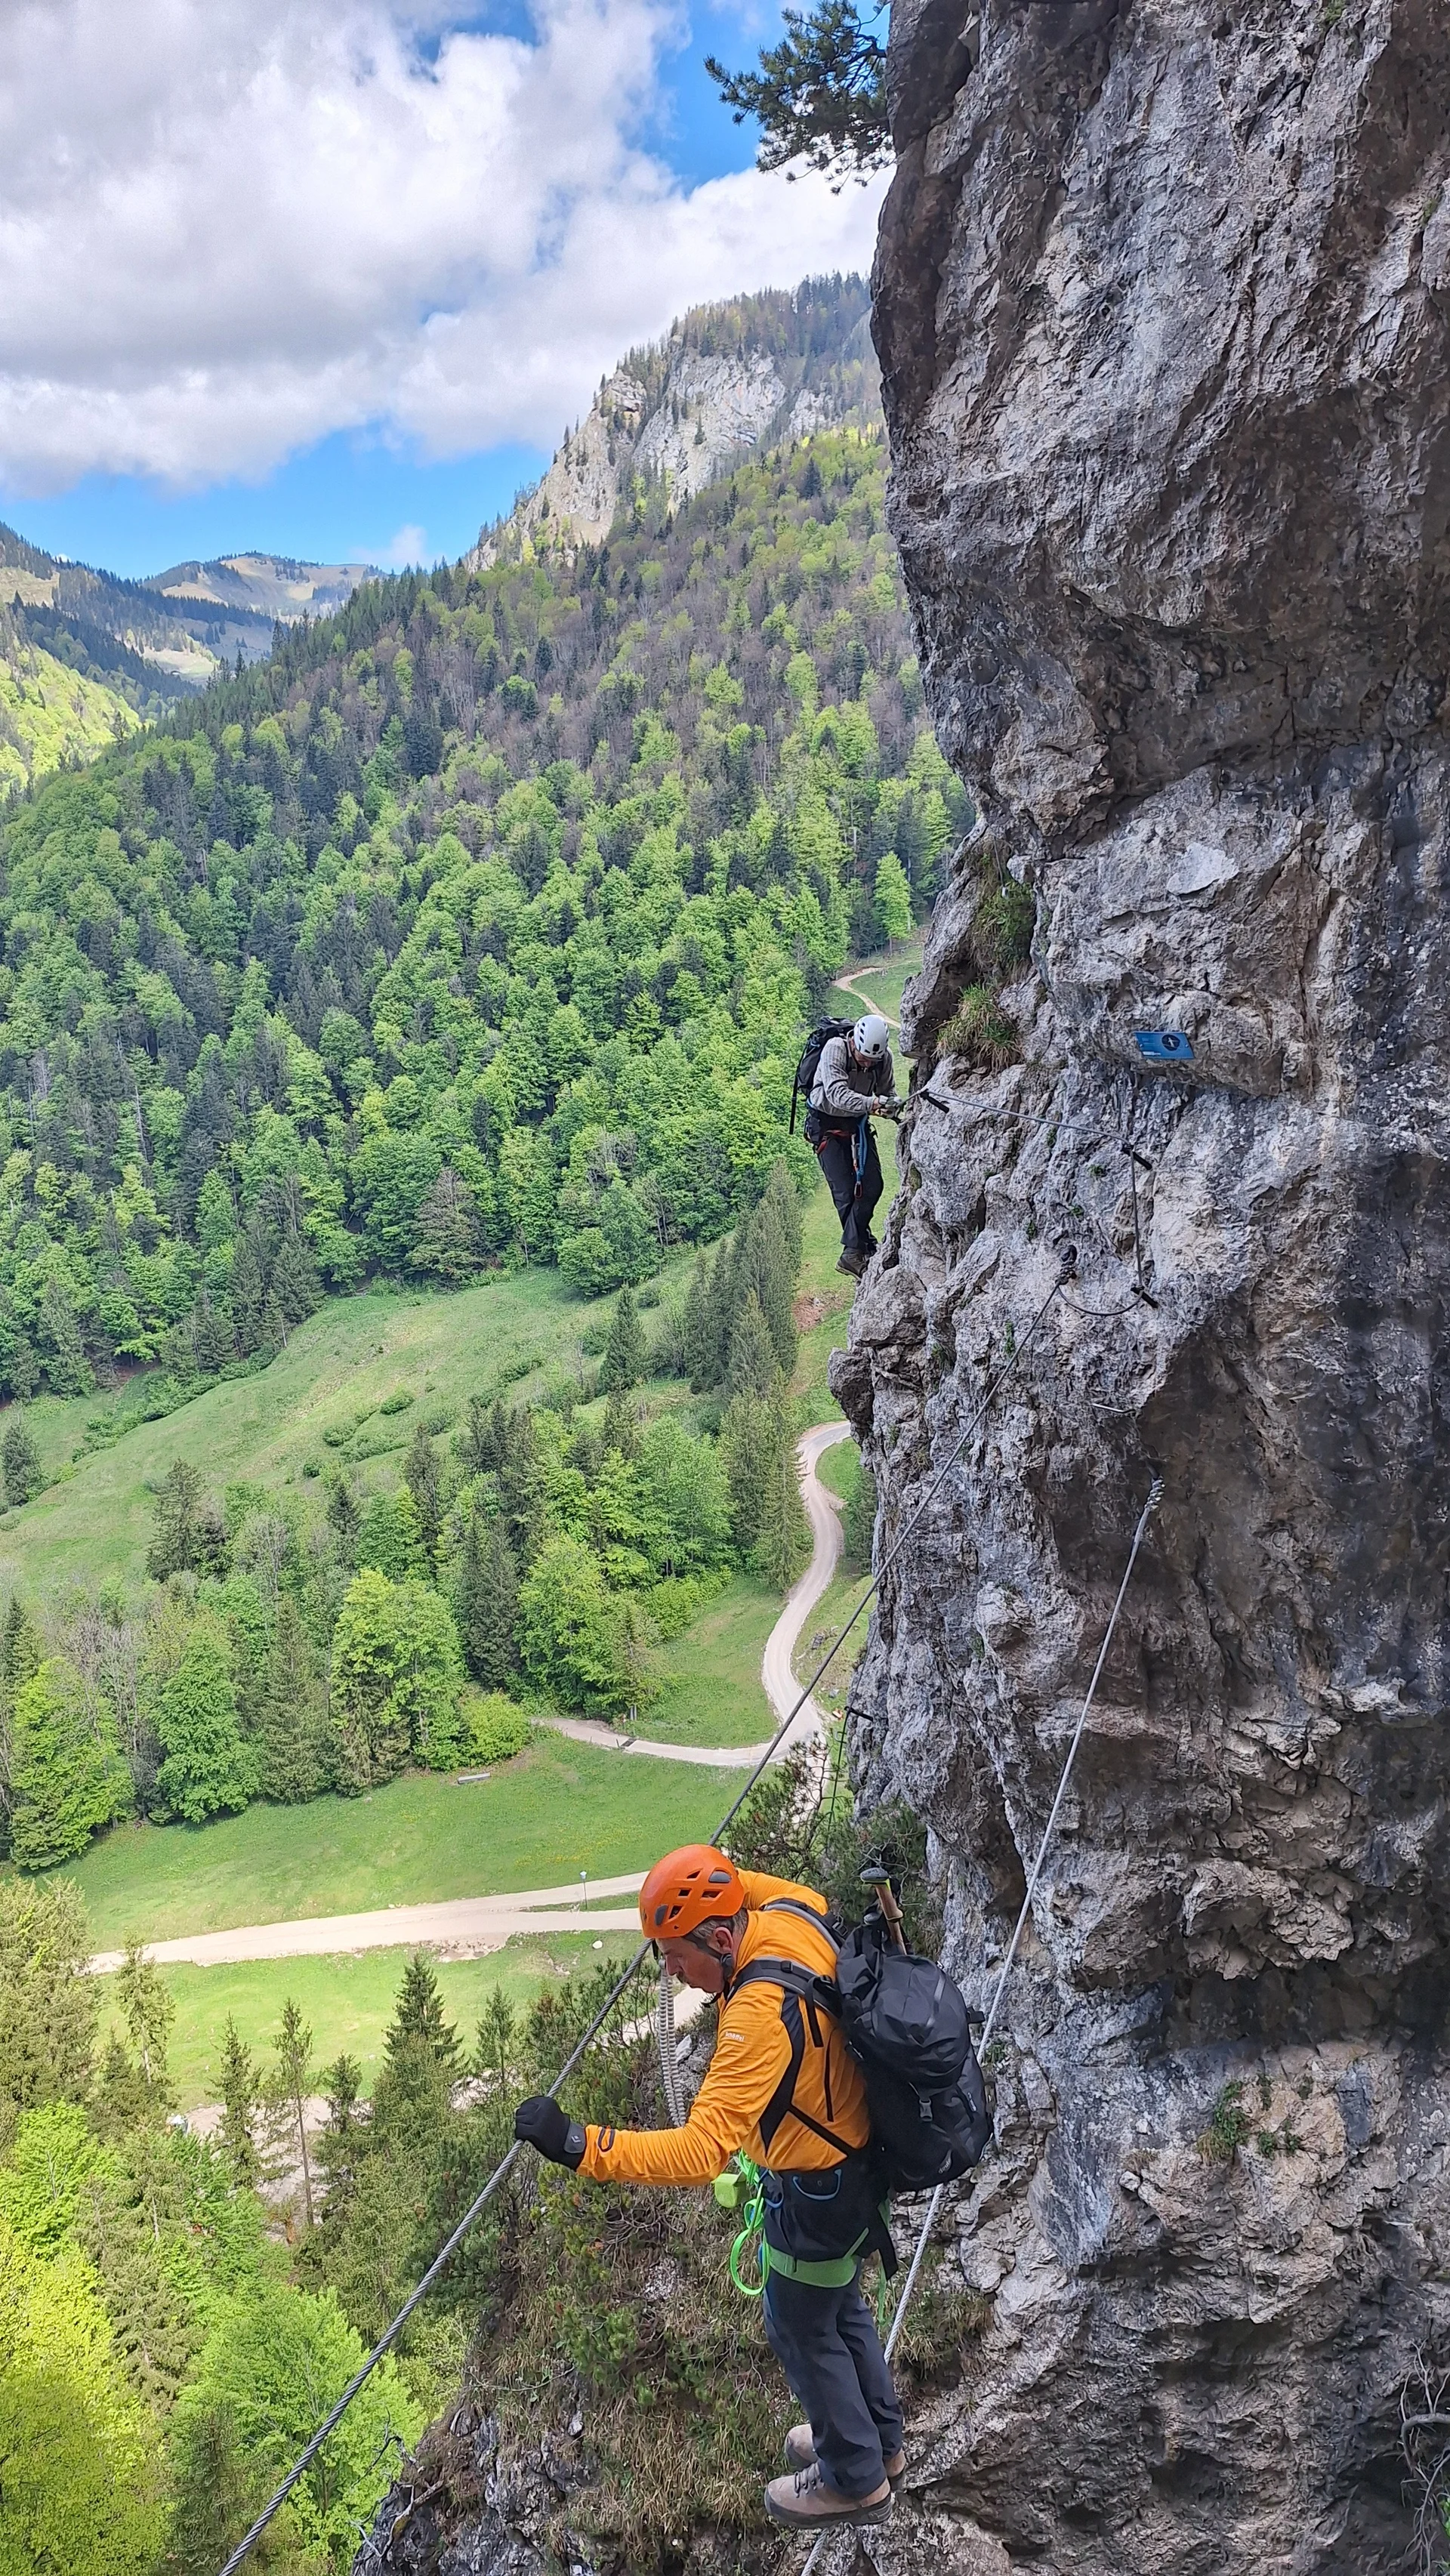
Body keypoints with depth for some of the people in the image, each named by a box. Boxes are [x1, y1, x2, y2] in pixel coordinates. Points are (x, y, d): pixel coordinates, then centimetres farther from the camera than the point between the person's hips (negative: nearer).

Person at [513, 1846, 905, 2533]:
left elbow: (701, 2152, -44)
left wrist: (577, 2144, -49)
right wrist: (711, 1876, 16)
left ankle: (854, 2479, 40)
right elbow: (766, 1889, 13)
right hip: (856, 2152, 8)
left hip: (816, 2194, -8)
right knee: (839, 2305, 30)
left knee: (801, 2330, 18)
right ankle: (879, 2440, 51)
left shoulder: (760, 2013, -40)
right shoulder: (795, 1913, -16)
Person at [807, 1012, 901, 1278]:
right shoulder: (835, 1049, -27)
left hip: (858, 1122, 5)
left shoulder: (883, 1058, -12)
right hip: (826, 1124, -5)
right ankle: (862, 1246, 5)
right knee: (845, 1191, -9)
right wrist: (872, 1103, -52)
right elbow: (837, 1093, -38)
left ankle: (852, 1251, -5)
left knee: (872, 1185, -9)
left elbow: (888, 1092, 0)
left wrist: (893, 1106, -24)